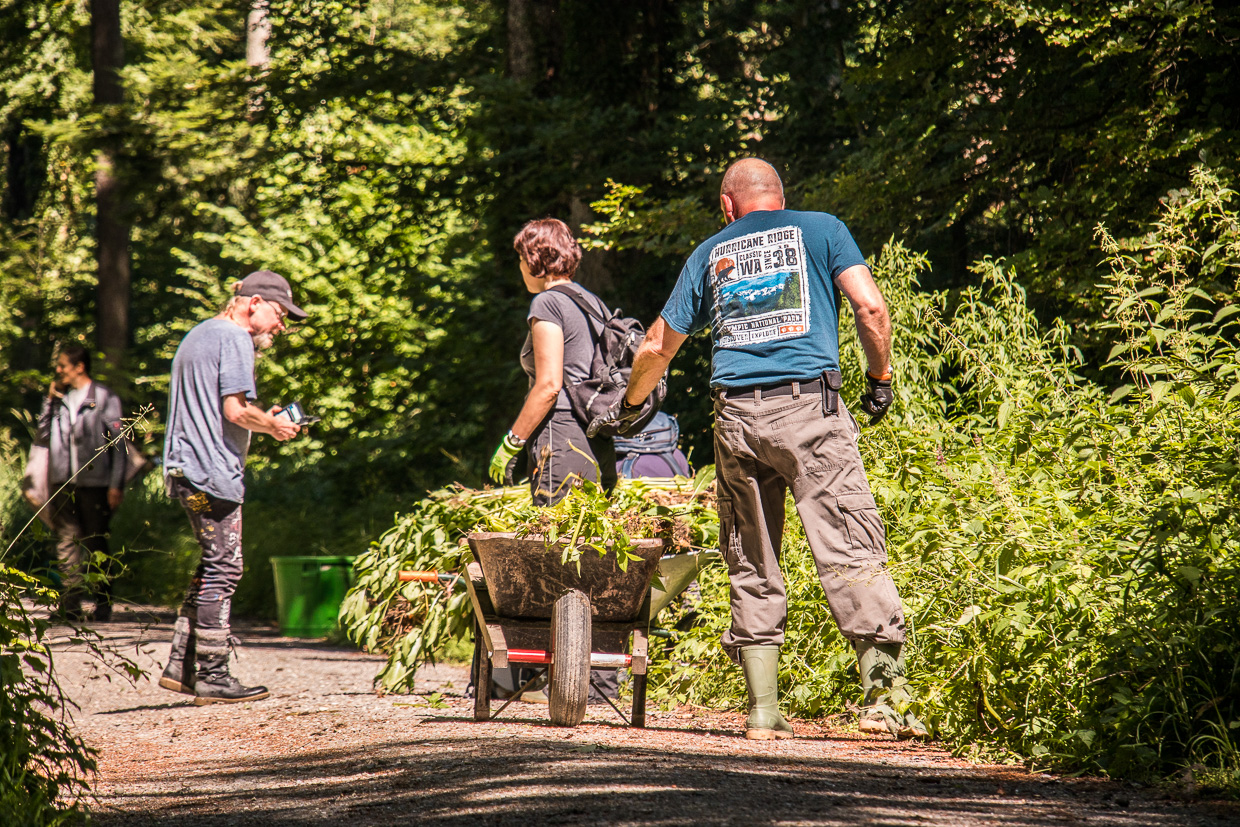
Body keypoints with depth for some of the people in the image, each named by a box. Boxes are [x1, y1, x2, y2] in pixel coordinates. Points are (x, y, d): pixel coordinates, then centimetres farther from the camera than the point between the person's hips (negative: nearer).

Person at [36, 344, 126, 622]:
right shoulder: (60, 398, 14)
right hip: (62, 483, 4)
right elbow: (43, 437, 15)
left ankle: (103, 604, 8)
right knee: (66, 543, 0)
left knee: (97, 546, 1)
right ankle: (70, 605, 1)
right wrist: (50, 401, 6)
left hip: (94, 482, -4)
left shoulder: (105, 398, -1)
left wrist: (116, 485, -10)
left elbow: (118, 442, -3)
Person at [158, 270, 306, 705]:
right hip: (214, 472, -10)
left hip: (185, 470, 10)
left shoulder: (198, 335, 21)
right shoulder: (235, 339, -10)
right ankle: (212, 677, -4)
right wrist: (273, 426, -2)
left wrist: (264, 421, 19)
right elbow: (236, 409, -19)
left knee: (213, 567, 15)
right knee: (223, 570, -5)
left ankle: (181, 666, 14)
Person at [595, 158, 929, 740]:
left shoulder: (710, 253, 20)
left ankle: (763, 710, 6)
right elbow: (871, 307, -1)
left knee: (752, 568, 9)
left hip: (735, 414, 3)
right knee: (851, 549, -8)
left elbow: (658, 347, 27)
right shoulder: (821, 230, 12)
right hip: (810, 407, -3)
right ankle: (884, 690, -20)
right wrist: (880, 378, 13)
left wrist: (629, 404, 43)